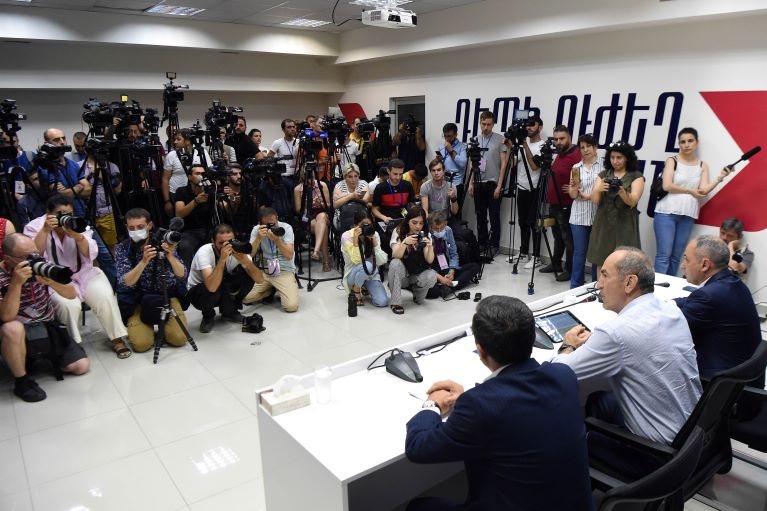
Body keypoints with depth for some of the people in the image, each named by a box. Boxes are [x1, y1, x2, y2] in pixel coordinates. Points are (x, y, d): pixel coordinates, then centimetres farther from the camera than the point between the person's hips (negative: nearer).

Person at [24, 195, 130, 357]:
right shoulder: (34, 227, -3)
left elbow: (90, 255, -8)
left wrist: (78, 237, -25)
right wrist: (45, 231, -26)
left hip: (84, 274, 2)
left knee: (106, 297, -24)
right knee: (69, 305, -31)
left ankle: (117, 338, -9)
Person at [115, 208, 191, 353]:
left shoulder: (163, 241, -11)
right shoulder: (122, 248, -11)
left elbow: (182, 275, -18)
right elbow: (125, 283, -23)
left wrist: (170, 256, -37)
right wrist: (144, 261, -38)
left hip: (167, 295, 0)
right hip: (138, 299, 0)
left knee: (179, 338, -15)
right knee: (141, 343, -18)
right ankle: (146, 323, 15)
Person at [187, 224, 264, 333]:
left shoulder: (237, 250, -20)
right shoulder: (204, 252, -30)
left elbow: (260, 280, -26)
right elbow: (211, 287, -44)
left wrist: (246, 261, -42)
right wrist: (222, 259, -49)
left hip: (225, 292, 4)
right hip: (198, 292, -4)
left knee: (248, 274, -21)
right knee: (216, 289, -38)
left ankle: (229, 312, 0)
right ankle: (208, 315, -4)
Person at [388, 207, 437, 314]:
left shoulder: (426, 235, -3)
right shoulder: (399, 233, -9)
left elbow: (429, 260, -15)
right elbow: (395, 256, -26)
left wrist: (430, 246, -34)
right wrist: (405, 242, -43)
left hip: (419, 274, 2)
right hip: (402, 275, -1)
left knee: (432, 276, -30)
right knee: (395, 263, -32)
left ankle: (417, 295, 4)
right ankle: (396, 302, -20)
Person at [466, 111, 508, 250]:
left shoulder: (500, 139, -4)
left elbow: (503, 164, -6)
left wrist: (499, 185, -11)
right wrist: (471, 183, 5)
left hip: (493, 184, -4)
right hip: (479, 184, 4)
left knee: (494, 217, 1)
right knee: (480, 217, 10)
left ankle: (494, 246, 10)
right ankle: (481, 245, 20)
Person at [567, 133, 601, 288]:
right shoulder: (576, 168, 9)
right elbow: (573, 195, 3)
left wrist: (589, 196, -9)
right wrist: (574, 186, -17)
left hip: (599, 216, -2)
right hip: (579, 216, 2)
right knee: (579, 253, 5)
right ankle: (575, 287, 13)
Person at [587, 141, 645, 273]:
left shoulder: (636, 176, 2)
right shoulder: (603, 175, 10)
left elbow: (632, 202, -11)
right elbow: (594, 200, -2)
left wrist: (621, 192, -32)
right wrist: (599, 190, -25)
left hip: (624, 226, -2)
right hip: (603, 224, 3)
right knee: (600, 263, 3)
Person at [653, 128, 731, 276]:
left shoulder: (702, 166, 11)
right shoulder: (672, 161, 2)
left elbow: (704, 190, 0)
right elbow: (667, 186, -9)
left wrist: (720, 177, -12)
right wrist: (690, 191, -5)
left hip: (688, 216, 4)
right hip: (666, 213, -4)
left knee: (676, 256, 6)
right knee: (664, 255, -9)